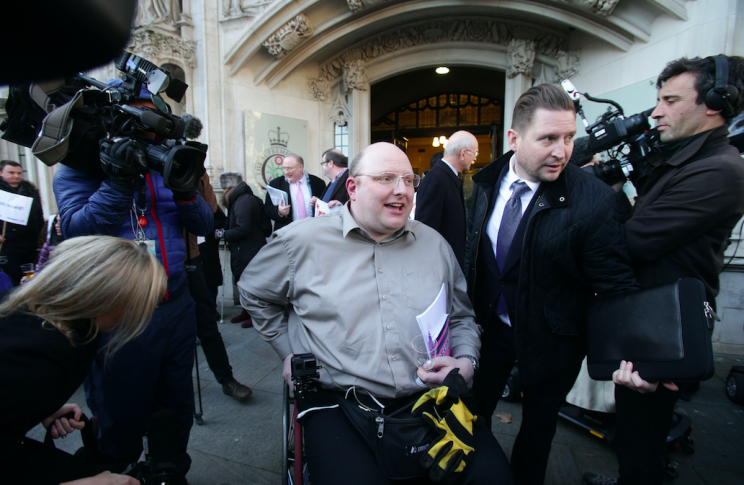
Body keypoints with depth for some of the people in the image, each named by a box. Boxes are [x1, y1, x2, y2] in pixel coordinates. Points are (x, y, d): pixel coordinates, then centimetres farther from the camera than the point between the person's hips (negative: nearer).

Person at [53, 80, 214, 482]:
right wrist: (118, 182, -24)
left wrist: (184, 188, -15)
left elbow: (203, 225, 3)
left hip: (176, 306, 4)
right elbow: (75, 231, -15)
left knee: (177, 412, 19)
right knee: (122, 422, 13)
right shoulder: (79, 169, 0)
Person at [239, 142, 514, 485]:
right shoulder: (301, 241, -2)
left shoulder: (435, 244, 9)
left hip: (430, 398, 3)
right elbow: (253, 292, 14)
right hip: (339, 401, -2)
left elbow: (462, 318, 18)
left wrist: (466, 361, -1)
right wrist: (290, 352, 9)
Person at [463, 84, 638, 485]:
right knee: (474, 411, 21)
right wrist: (470, 309, 5)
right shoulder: (487, 181, -8)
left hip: (550, 338, -3)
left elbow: (615, 287, -17)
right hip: (490, 323, 4)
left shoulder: (593, 199, -22)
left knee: (538, 424, 22)